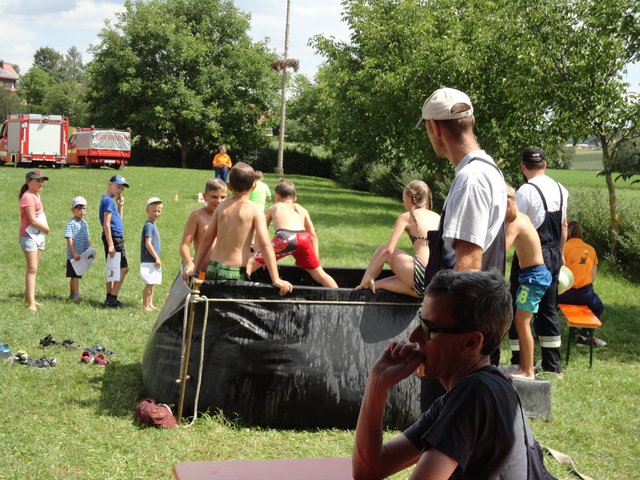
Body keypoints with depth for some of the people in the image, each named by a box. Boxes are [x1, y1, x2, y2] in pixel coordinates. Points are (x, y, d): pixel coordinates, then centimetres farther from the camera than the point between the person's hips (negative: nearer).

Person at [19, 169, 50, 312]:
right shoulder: (28, 197, -15)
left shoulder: (36, 195, 15)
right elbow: (33, 221, -19)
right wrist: (46, 228, -5)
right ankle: (31, 303, -16)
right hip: (29, 236, -9)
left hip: (39, 236, 9)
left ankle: (28, 296, 24)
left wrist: (44, 228, -2)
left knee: (33, 269, 14)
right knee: (32, 269, -13)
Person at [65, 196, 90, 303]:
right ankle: (76, 295, -8)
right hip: (73, 255, -7)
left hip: (83, 254, 7)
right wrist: (74, 253, -20)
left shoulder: (84, 223, 12)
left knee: (77, 275, 14)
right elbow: (69, 239, -16)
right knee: (75, 275, -7)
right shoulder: (71, 223, -11)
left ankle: (72, 294, 24)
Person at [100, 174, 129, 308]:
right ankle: (112, 299, -10)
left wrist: (120, 206, 15)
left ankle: (110, 298, 20)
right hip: (114, 238, -10)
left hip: (115, 238, 10)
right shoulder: (108, 200, -12)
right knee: (123, 268, -10)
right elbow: (106, 224, -19)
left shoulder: (110, 200, 17)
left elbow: (118, 221, 25)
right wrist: (111, 245, -22)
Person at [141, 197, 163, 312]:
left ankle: (150, 304, 21)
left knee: (151, 283, 14)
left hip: (153, 260, 9)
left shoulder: (153, 225, 15)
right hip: (149, 260, -9)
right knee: (149, 283, -6)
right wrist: (157, 258, -18)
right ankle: (145, 305, 0)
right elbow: (148, 244, -20)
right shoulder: (148, 225, -14)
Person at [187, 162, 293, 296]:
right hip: (235, 274, -5)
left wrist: (195, 268, 19)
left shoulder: (222, 207, 8)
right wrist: (276, 280, -15)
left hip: (212, 269, 5)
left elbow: (207, 240, 11)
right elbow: (265, 245, -13)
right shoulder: (254, 211, -6)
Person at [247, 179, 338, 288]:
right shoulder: (302, 209, 33)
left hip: (284, 238, -2)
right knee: (319, 273, 16)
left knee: (252, 263, 8)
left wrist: (263, 258, 39)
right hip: (302, 238, 2)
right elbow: (313, 235, 30)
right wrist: (315, 261, 32)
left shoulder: (273, 208, 30)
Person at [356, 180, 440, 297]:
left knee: (383, 249, 17)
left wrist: (368, 276, 3)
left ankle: (365, 281, 25)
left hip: (421, 276, -6)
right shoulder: (437, 217, 20)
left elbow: (388, 250, -3)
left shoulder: (406, 217, 4)